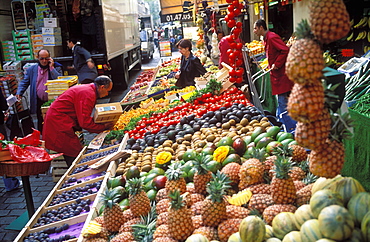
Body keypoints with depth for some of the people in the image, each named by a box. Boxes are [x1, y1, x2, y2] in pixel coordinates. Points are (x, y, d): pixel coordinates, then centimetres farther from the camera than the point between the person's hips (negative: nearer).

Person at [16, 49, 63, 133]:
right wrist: (19, 93, -5)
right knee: (41, 125, 8)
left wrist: (51, 67, -12)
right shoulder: (31, 69, 8)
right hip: (39, 103, 2)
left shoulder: (56, 68, 2)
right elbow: (24, 82, 11)